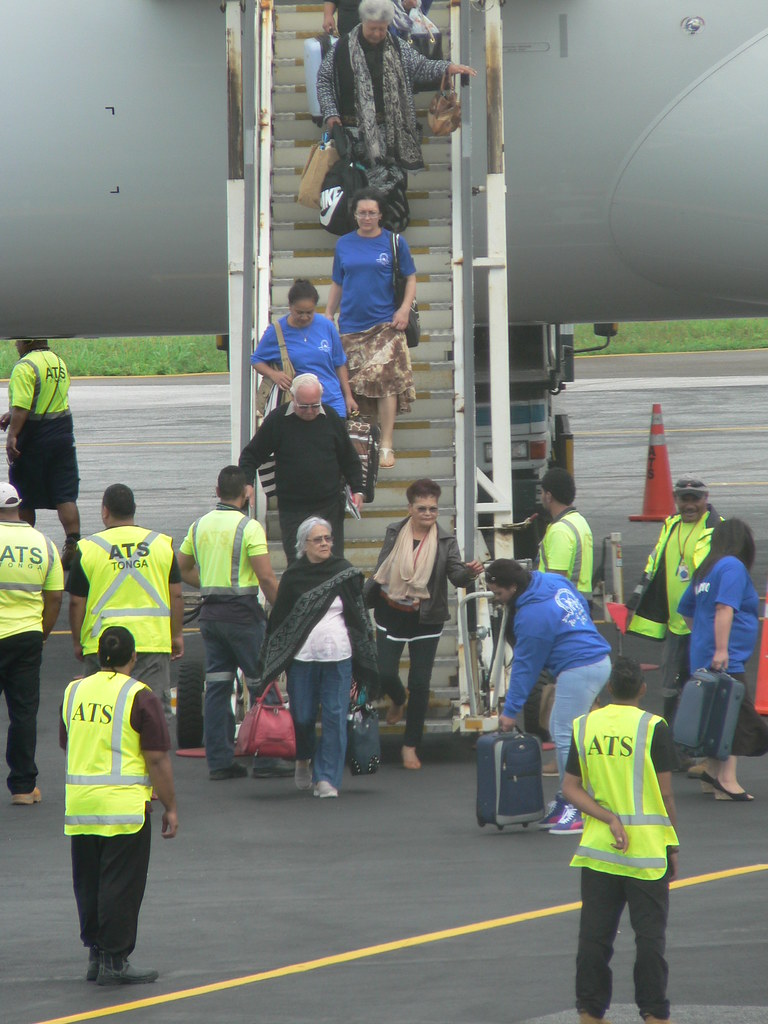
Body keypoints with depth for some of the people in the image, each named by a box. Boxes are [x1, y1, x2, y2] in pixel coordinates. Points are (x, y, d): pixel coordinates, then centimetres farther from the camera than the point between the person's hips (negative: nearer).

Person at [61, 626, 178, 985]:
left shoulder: (73, 691, 9)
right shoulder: (140, 697, -9)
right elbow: (157, 758, -10)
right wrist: (170, 808, -3)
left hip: (79, 804, 5)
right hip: (124, 804, -5)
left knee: (88, 884, 14)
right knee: (121, 885, -1)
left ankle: (95, 953, 18)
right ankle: (114, 960, -1)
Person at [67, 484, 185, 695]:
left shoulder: (88, 548, -1)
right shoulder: (162, 544, 5)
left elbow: (77, 602, 2)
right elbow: (176, 595, 7)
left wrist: (78, 643, 13)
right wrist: (176, 636, 17)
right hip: (153, 643, 1)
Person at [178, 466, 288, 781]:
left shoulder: (199, 525, 8)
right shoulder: (248, 527, -11)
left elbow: (183, 569, 15)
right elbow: (266, 578, -16)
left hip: (210, 613, 6)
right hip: (243, 612, -6)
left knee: (216, 687, 9)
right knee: (262, 686, 1)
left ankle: (219, 760, 9)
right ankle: (264, 760, -1)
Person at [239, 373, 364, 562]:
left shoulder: (331, 418, 2)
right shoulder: (277, 420, -4)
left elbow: (349, 458, 13)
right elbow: (251, 455, 4)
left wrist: (357, 489, 4)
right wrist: (246, 482, -12)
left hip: (330, 506, 2)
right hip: (293, 509, -2)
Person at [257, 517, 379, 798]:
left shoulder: (345, 574, 5)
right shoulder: (293, 577, 3)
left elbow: (359, 616, 9)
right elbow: (278, 619, 6)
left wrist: (363, 664, 5)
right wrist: (271, 664, 2)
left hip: (338, 656, 0)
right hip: (301, 656, 0)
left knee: (335, 716, -4)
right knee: (302, 715, 5)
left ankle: (327, 777, 3)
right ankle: (303, 760, 34)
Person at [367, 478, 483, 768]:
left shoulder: (445, 541, -6)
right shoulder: (394, 533, -1)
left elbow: (456, 576, -17)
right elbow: (380, 571, 9)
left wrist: (469, 572, -38)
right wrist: (364, 600, 11)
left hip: (426, 620, -1)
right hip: (391, 615, 1)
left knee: (420, 684, 1)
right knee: (385, 674, -3)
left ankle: (410, 747, 12)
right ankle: (398, 701, 36)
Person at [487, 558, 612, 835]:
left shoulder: (532, 615, -18)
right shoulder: (554, 581, 7)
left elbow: (525, 667, -12)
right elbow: (583, 608, 21)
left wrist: (510, 711, -2)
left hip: (579, 671, -10)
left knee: (566, 737, -7)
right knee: (559, 730, 16)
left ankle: (580, 811, -7)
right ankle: (566, 800, 20)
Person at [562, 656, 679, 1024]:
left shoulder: (584, 726, 3)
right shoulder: (652, 727, -8)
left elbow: (570, 787, -1)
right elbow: (665, 793, -7)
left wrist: (608, 818, -9)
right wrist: (673, 846, 2)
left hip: (597, 848, 3)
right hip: (647, 849, -3)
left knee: (594, 935, 8)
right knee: (650, 935, 3)